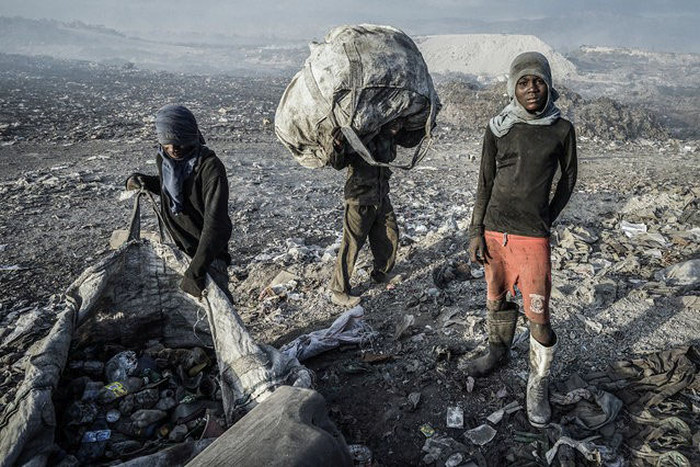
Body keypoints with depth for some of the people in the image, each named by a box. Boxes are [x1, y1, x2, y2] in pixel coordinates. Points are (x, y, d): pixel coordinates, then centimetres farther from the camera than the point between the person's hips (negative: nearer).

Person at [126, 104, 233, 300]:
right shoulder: (163, 159, 2)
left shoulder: (210, 167, -22)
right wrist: (142, 181, 6)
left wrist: (195, 272, -35)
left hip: (207, 253, -7)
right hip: (175, 247, 7)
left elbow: (215, 224, -29)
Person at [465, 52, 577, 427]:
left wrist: (545, 220, 11)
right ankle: (498, 351, 43)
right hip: (494, 231, 3)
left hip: (532, 237, -2)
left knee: (538, 316, -2)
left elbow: (568, 180, 10)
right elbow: (485, 184, 5)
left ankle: (538, 385, 18)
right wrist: (476, 232, 2)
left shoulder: (561, 130, -3)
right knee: (496, 300, 18)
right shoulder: (498, 129, 1)